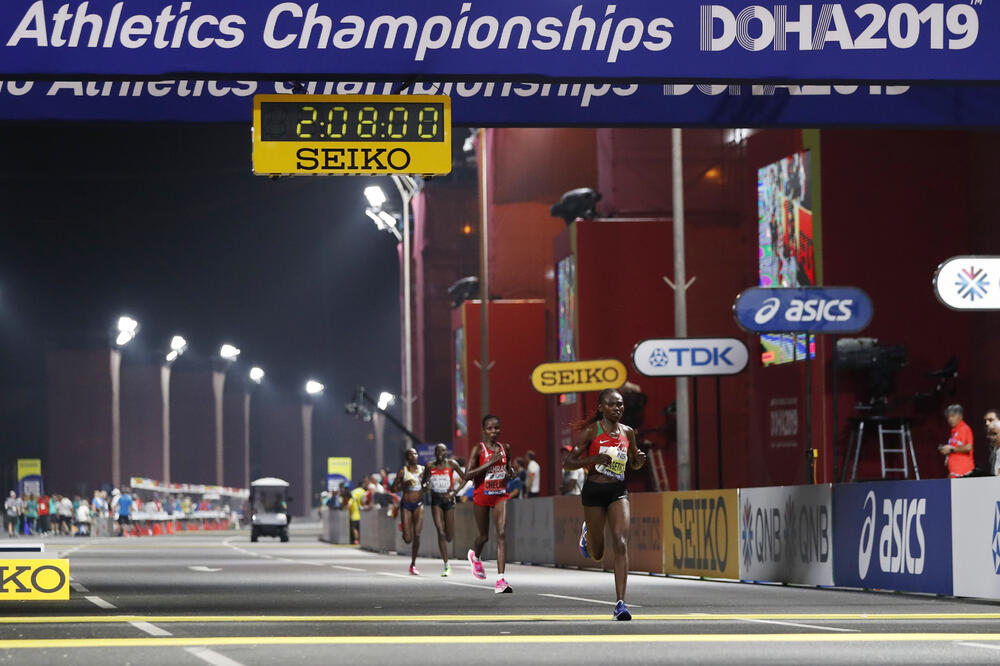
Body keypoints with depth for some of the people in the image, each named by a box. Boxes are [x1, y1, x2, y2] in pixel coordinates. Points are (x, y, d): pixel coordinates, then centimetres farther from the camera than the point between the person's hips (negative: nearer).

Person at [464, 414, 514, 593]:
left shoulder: (505, 449, 6)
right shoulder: (479, 449, -7)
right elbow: (468, 475, -15)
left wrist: (510, 473, -1)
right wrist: (490, 463, -21)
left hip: (500, 494, 2)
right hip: (482, 495, -2)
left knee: (502, 533, -14)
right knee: (483, 536, 11)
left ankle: (501, 579, -20)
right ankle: (475, 555, 50)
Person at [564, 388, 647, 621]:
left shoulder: (628, 432, 5)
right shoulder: (591, 431, -7)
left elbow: (633, 464, 21)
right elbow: (567, 463, -8)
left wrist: (640, 460, -3)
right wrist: (594, 459, -24)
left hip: (618, 492, 2)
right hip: (594, 491, -2)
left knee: (620, 544, -16)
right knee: (597, 554, 10)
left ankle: (620, 604, -18)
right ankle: (587, 532, 48)